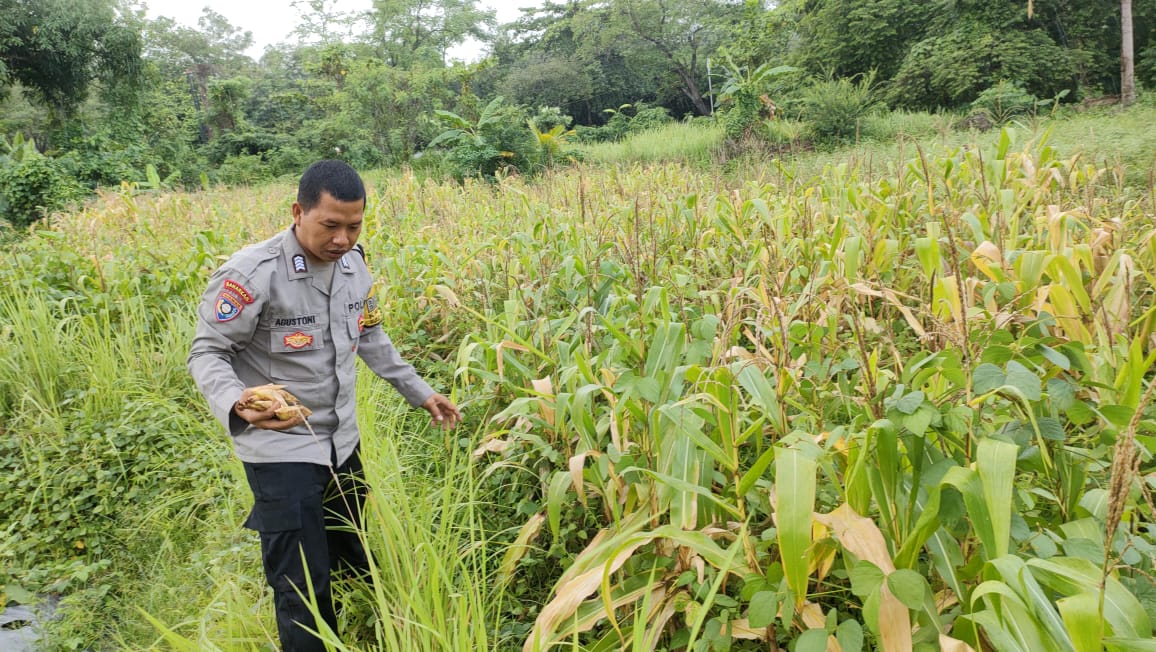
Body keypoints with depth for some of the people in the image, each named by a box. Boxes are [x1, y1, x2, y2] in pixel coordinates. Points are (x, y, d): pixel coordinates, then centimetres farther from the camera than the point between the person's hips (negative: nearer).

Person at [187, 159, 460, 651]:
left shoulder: (353, 264, -1)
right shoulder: (251, 274, -22)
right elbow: (207, 353, -15)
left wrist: (420, 393, 13)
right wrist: (236, 403, -36)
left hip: (342, 442, 7)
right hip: (282, 450, -6)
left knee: (355, 563, 20)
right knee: (303, 585, 0)